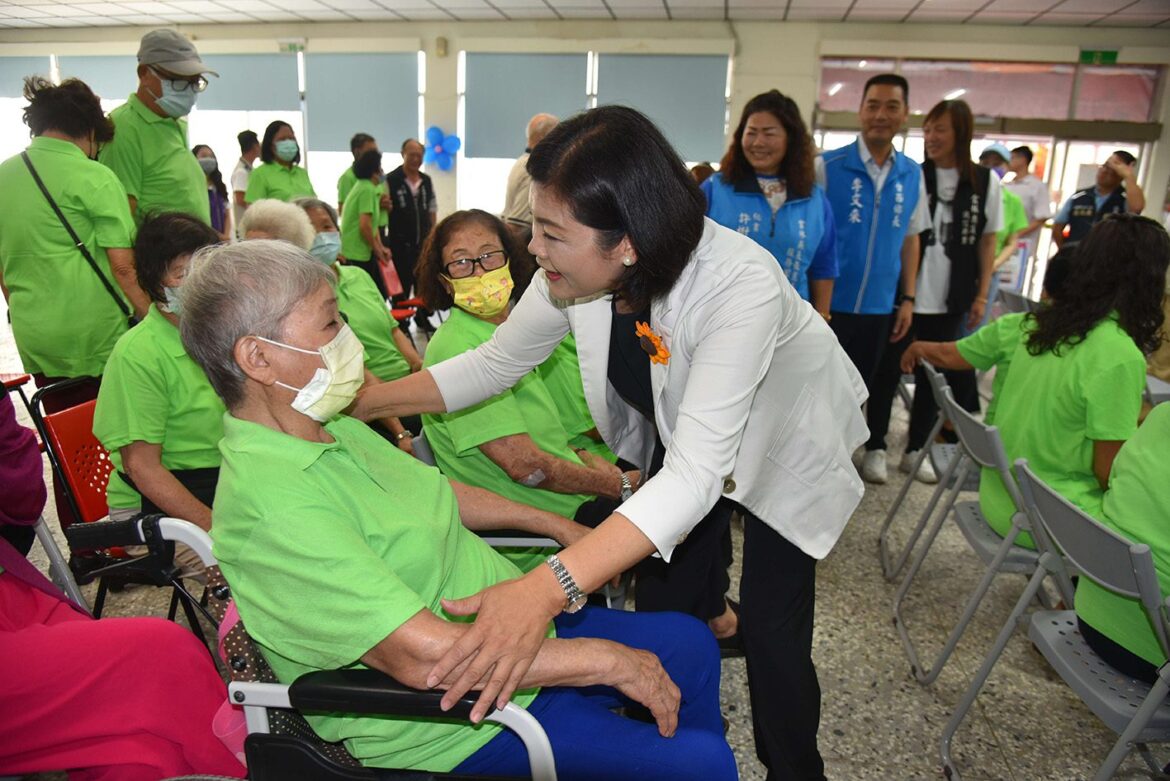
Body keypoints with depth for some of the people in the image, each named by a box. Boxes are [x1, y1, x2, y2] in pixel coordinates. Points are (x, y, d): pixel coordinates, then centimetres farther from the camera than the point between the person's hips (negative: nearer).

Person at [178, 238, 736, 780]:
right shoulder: (273, 503, -29)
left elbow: (434, 489, 17)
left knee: (689, 642, 13)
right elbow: (422, 655, -32)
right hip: (460, 727, -9)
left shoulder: (332, 430, 2)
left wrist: (556, 525, 17)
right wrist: (608, 660, -25)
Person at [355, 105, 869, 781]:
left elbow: (695, 474, -48)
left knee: (770, 627, -5)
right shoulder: (577, 271, -24)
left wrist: (548, 588, -58)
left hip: (786, 440, -4)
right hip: (680, 431, 5)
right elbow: (496, 363, -9)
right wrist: (360, 402, -17)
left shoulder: (739, 283, -41)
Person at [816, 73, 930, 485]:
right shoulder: (827, 166, -7)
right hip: (829, 302, -3)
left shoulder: (912, 175, 6)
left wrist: (907, 298, 8)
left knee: (861, 386, 16)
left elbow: (911, 238, 11)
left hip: (879, 305, 4)